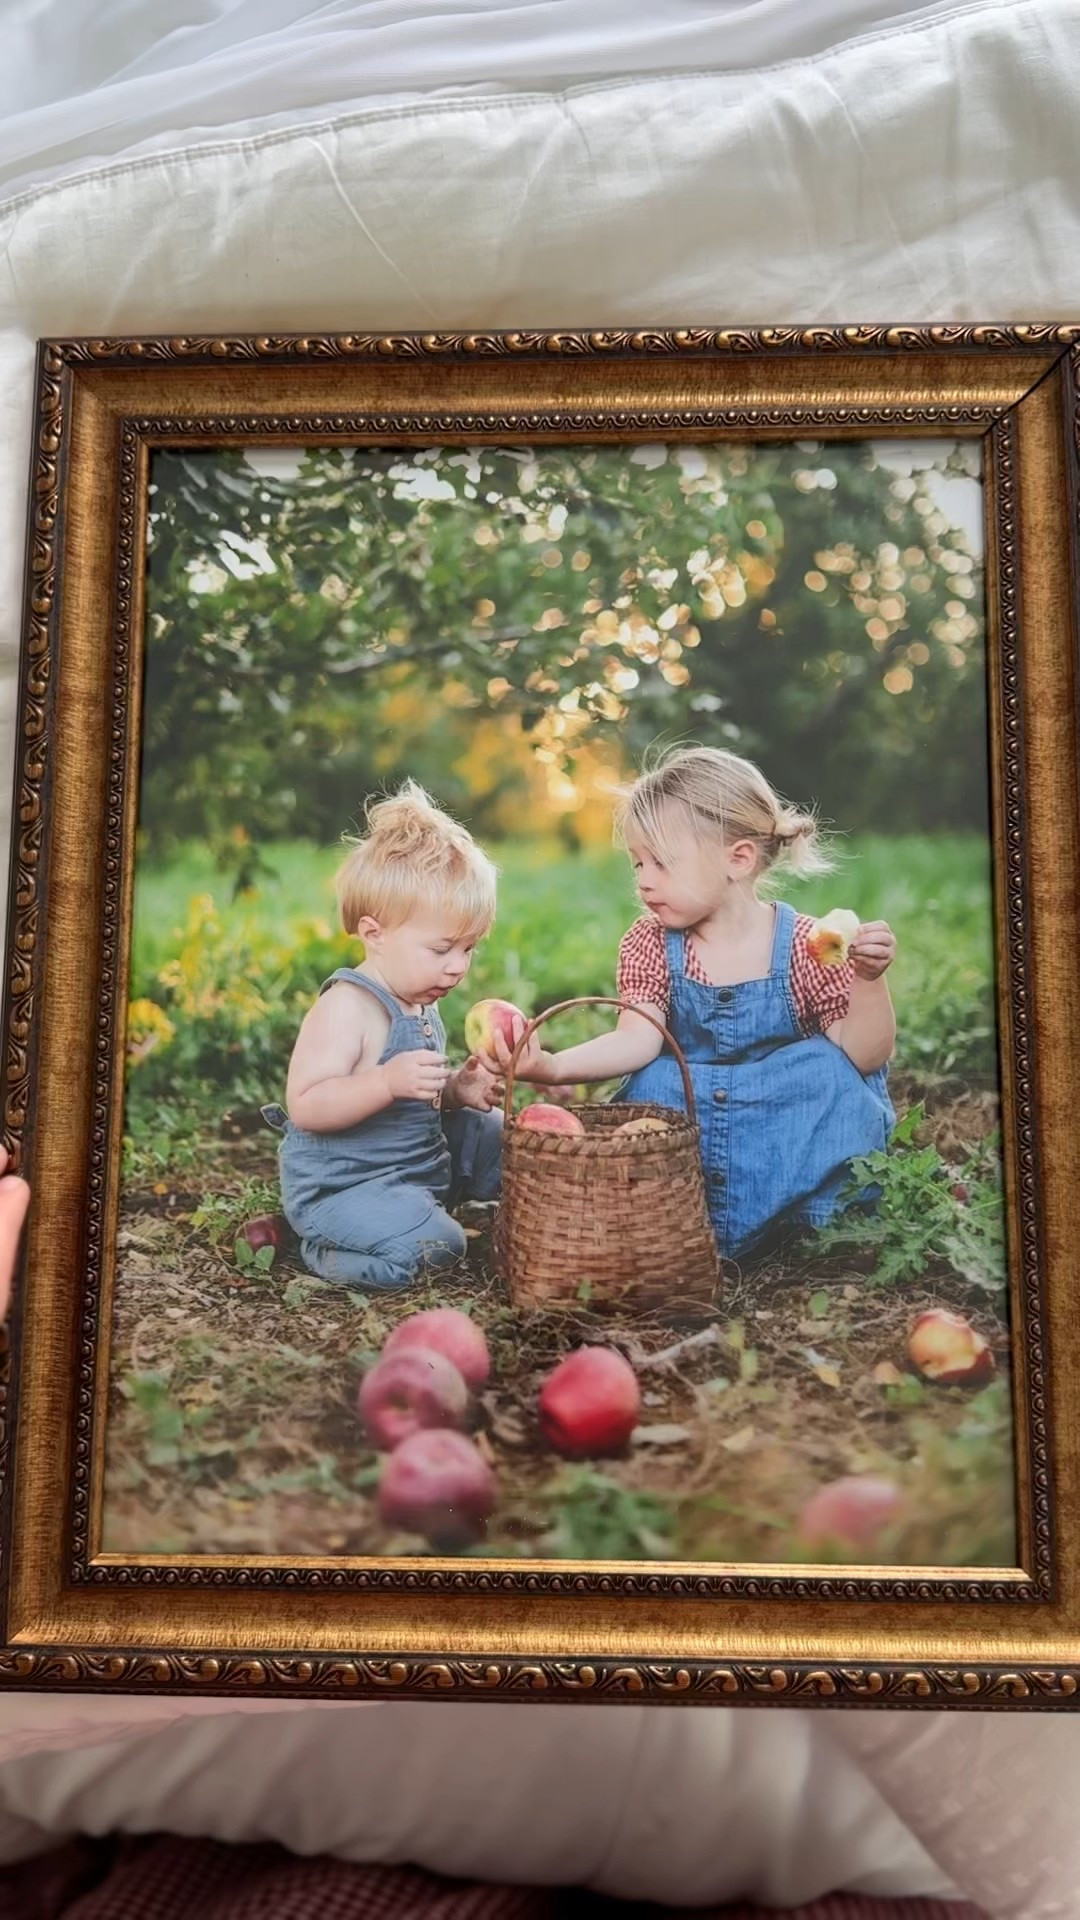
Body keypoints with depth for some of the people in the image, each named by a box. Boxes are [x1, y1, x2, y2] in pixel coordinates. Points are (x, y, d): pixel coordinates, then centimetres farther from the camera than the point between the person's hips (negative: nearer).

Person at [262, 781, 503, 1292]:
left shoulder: (419, 1003, 7)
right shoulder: (346, 1009, -23)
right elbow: (305, 1106, -31)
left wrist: (457, 1088, 2)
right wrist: (387, 1082, -42)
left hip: (421, 1158, 10)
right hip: (340, 1186, -10)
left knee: (505, 1141, 21)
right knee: (432, 1243, -30)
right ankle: (327, 1247, -4)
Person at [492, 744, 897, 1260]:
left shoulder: (807, 947, -10)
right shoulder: (650, 944, -3)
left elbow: (862, 1057, -12)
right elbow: (637, 1041, -16)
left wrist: (869, 981, -29)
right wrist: (550, 1065, -33)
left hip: (790, 1122, -1)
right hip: (680, 1111, 1)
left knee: (828, 1070, -25)